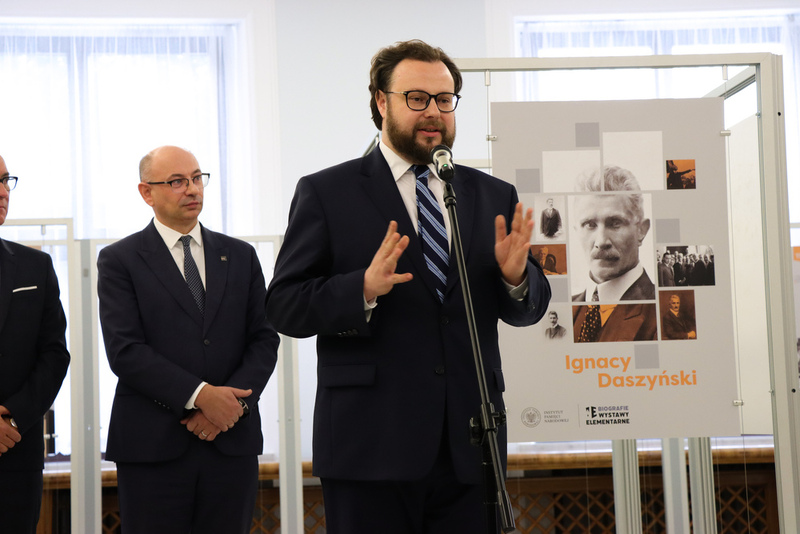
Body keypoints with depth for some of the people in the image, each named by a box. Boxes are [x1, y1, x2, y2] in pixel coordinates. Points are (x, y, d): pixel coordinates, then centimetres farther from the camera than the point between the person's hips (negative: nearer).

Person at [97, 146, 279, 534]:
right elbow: (125, 352, -9)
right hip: (153, 444, -3)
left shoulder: (241, 256, 14)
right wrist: (200, 396, -16)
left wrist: (232, 402, -9)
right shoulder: (119, 261, 2)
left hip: (232, 440, 3)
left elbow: (264, 341, 8)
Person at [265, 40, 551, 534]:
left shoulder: (493, 196, 13)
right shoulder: (326, 193, 2)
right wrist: (364, 288, -21)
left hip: (470, 445, 3)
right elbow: (284, 307, -4)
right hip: (371, 446, -3)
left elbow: (528, 309, 13)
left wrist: (515, 276, -10)